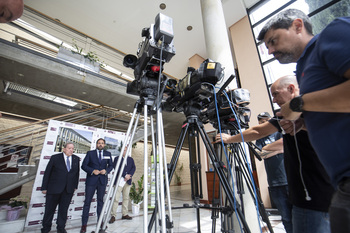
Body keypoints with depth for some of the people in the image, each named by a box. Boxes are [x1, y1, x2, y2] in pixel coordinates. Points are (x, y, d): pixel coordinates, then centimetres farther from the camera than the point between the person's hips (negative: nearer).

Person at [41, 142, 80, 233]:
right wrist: (44, 187, -3)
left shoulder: (76, 159, 2)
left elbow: (77, 173, 7)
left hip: (68, 190, 2)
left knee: (64, 209, 12)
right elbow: (47, 173, -2)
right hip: (54, 188, -2)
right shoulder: (55, 158, -5)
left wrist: (75, 186, 7)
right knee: (50, 209, 12)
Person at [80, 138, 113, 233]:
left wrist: (106, 171, -9)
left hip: (102, 180, 2)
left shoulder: (108, 154, 8)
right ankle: (84, 224, 14)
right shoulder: (90, 153, 4)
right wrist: (92, 171, -14)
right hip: (91, 180, -1)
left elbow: (111, 165, 11)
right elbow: (84, 165, 0)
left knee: (100, 201, 10)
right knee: (87, 201, 3)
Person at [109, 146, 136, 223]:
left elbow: (133, 168, 4)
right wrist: (125, 175, -15)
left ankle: (124, 214, 19)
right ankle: (113, 216, 4)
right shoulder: (117, 158, 3)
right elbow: (117, 168, -9)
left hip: (127, 181, 4)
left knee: (126, 198, 9)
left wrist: (129, 175, -12)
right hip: (119, 181, -4)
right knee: (116, 199, -5)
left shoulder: (131, 159, 14)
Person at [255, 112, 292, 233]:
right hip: (275, 183, 2)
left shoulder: (281, 131, 8)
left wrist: (265, 148, -6)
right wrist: (278, 150, -5)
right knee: (286, 217, 7)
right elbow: (259, 154, -3)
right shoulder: (259, 139, 13)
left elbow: (283, 142, -13)